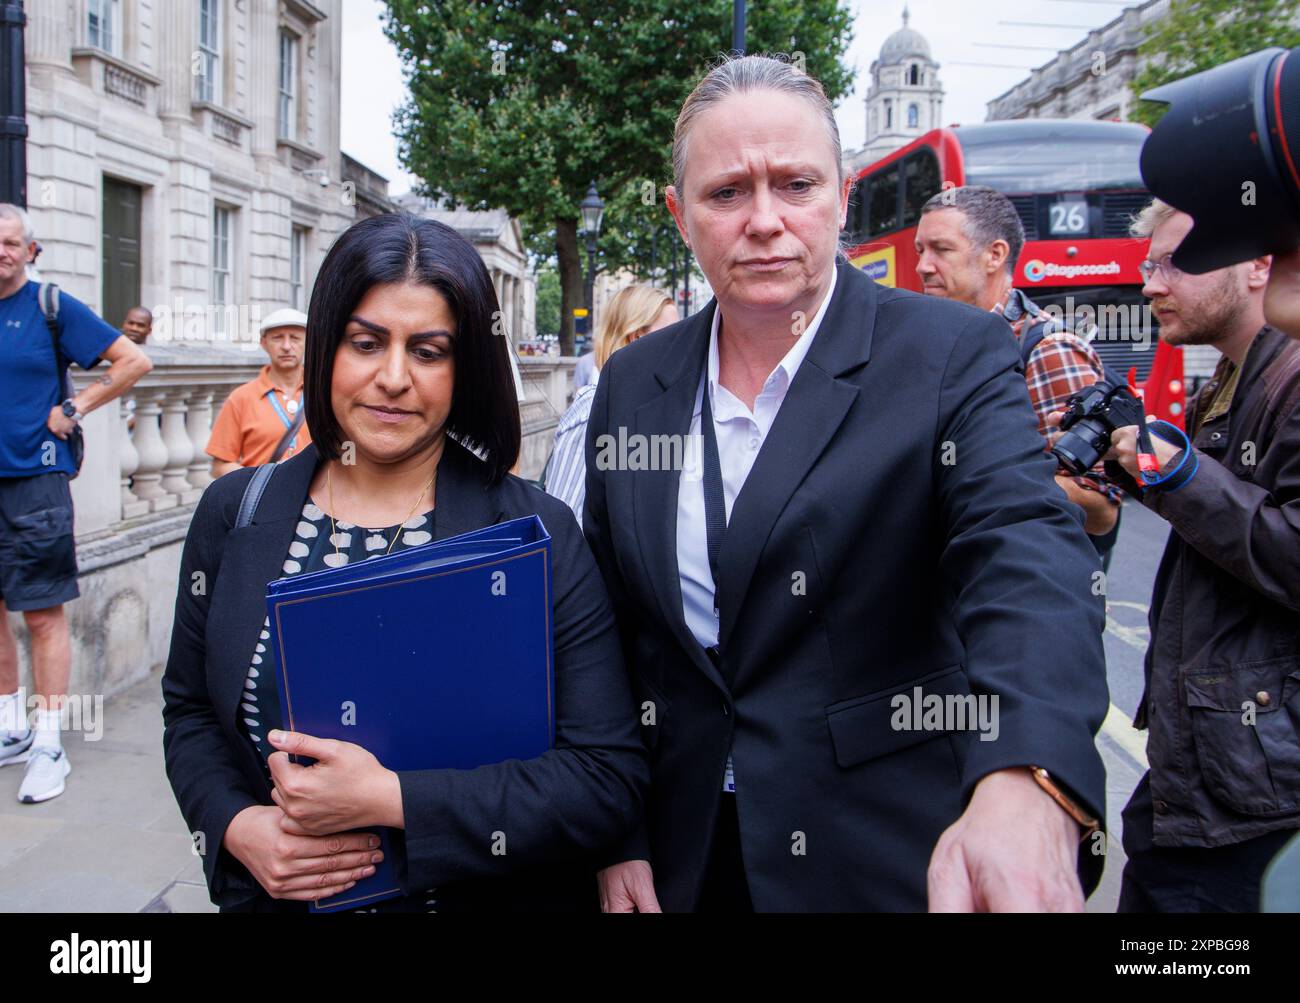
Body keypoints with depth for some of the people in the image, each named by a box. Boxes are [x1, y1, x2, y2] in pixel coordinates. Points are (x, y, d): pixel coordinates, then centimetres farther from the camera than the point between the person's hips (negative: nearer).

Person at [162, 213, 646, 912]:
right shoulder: (232, 514, -4)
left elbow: (610, 779, -20)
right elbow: (190, 712, 5)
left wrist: (389, 800, -27)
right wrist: (237, 827, -14)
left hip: (481, 895, -2)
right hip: (273, 896, 3)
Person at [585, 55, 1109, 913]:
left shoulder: (955, 355, -11)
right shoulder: (633, 385, 2)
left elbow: (1028, 560, -26)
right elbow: (606, 625, 6)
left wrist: (1026, 789, -44)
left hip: (894, 863, -3)